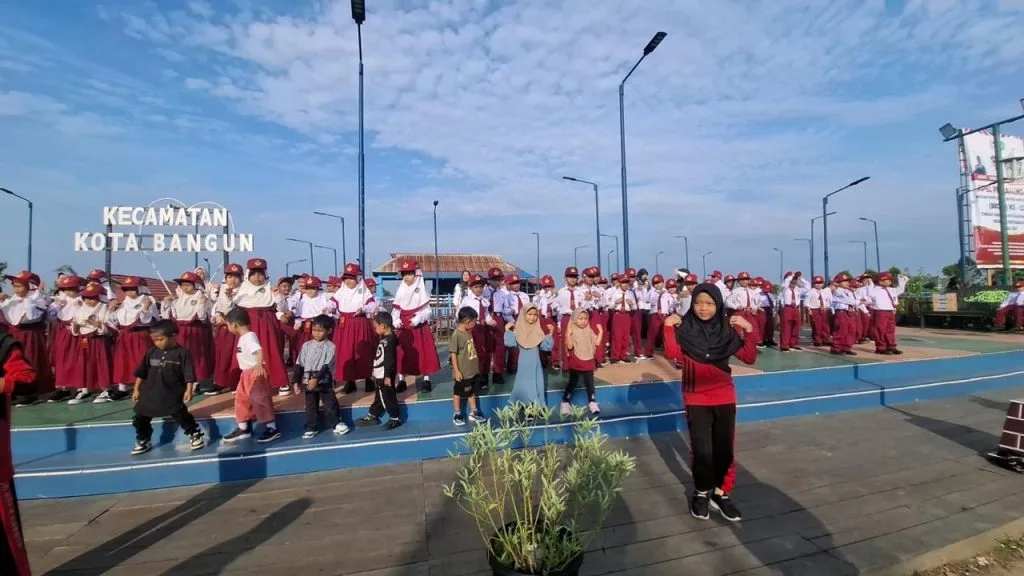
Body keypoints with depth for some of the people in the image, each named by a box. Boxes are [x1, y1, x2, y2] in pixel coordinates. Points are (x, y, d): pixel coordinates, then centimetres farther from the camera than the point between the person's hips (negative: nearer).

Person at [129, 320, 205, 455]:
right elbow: (141, 372, 9)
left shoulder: (182, 353, -12)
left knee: (181, 416, -2)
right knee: (140, 418, 11)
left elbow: (189, 375, -12)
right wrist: (136, 389, 8)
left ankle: (195, 435, 15)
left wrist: (188, 390, -17)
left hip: (172, 395, -5)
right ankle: (143, 442, 31)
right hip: (149, 394, 5)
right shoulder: (151, 352, 2)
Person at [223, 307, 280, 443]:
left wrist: (259, 366, -49)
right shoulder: (243, 337, 12)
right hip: (246, 373, 11)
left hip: (255, 373, -11)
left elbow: (259, 350, -35)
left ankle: (272, 428, 3)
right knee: (241, 399, 17)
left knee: (260, 399, -6)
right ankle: (243, 429, 30)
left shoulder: (249, 337, -20)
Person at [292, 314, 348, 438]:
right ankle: (312, 427, 20)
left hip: (324, 381, -3)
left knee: (330, 403, 5)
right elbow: (299, 364, 4)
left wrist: (317, 379, -25)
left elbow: (326, 366, -15)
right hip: (308, 381, 3)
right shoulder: (306, 345, 2)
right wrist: (296, 381, -1)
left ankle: (335, 424, 17)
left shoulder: (331, 347, -7)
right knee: (311, 406, 10)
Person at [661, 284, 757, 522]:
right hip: (696, 398, -2)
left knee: (725, 449, 8)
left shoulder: (727, 329, -2)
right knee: (702, 450, -1)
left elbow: (749, 358, -7)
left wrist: (749, 330, -17)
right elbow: (675, 354, -24)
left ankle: (721, 493, 29)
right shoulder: (684, 328, -9)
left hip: (724, 397, 2)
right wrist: (669, 328, -27)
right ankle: (702, 493, 24)